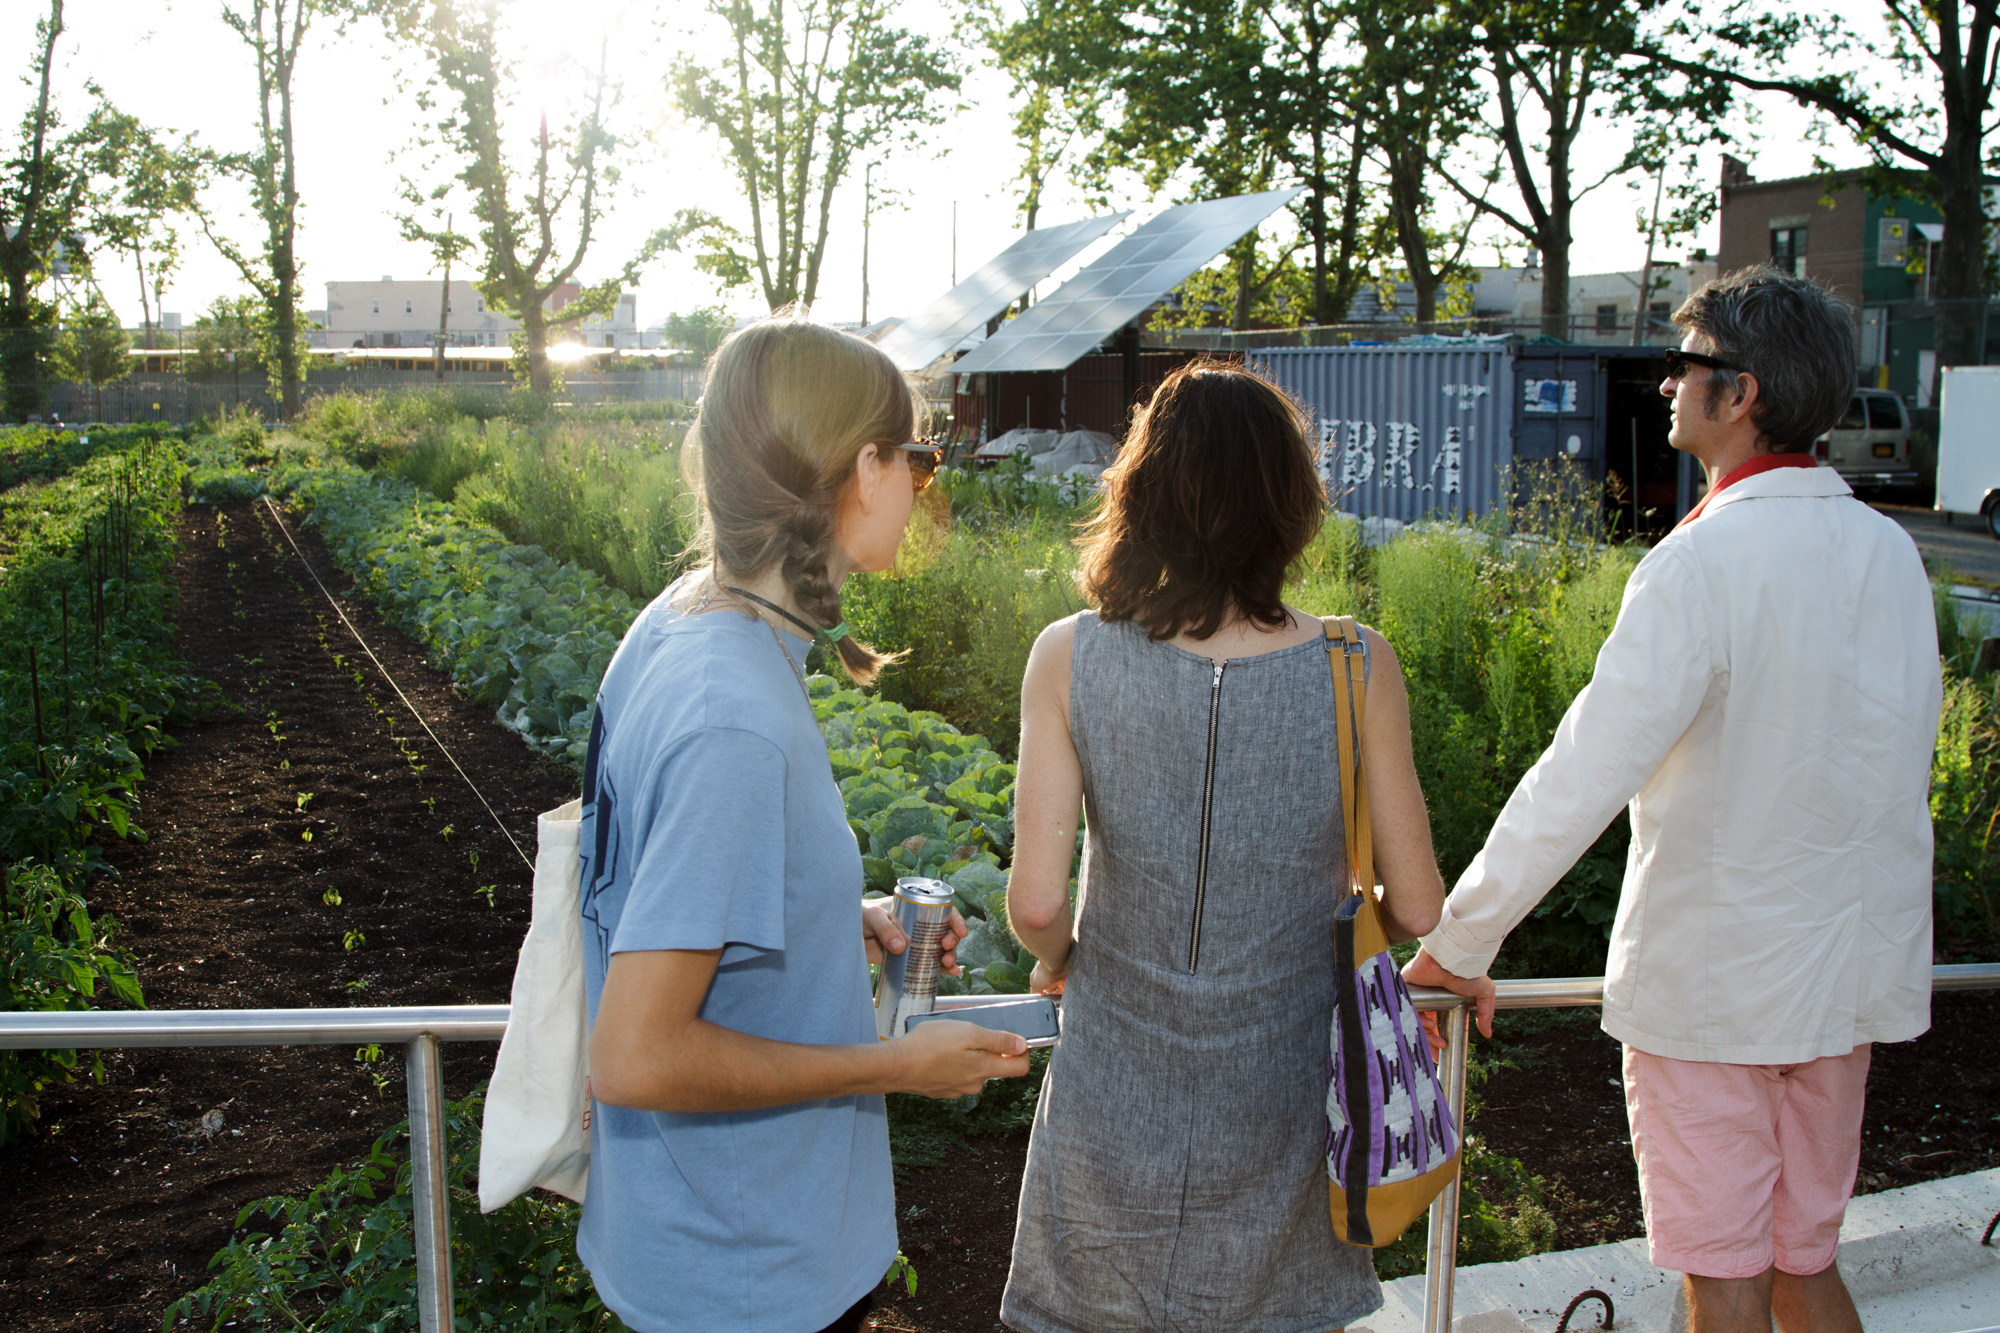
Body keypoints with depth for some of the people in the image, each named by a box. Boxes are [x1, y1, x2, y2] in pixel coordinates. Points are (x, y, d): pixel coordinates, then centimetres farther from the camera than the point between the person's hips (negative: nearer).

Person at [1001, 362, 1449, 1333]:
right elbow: (1415, 910, -6)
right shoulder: (1358, 670, -13)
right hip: (1284, 1104, 1)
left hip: (1116, 1103, 0)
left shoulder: (1069, 659, -14)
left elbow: (1035, 904, -15)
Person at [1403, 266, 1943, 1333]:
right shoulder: (1889, 552, 1)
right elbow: (1896, 760, 10)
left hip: (1708, 979, -7)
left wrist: (1459, 941, -15)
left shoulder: (1703, 564, -20)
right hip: (1852, 971, 7)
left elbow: (1581, 780, -23)